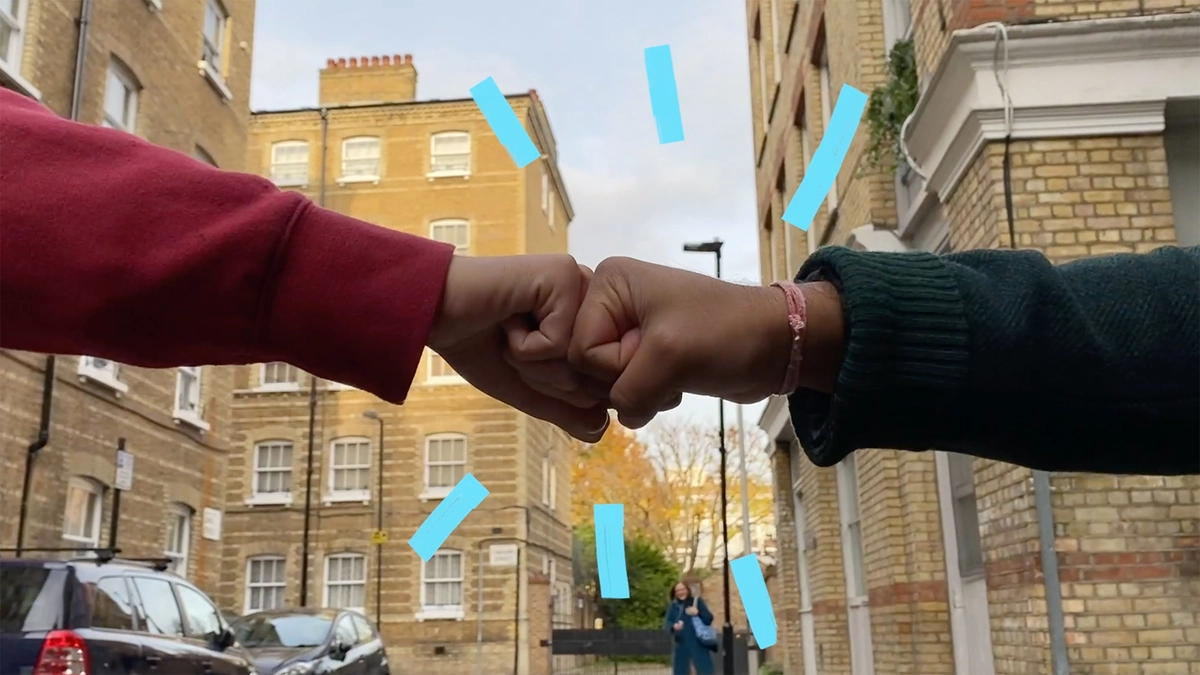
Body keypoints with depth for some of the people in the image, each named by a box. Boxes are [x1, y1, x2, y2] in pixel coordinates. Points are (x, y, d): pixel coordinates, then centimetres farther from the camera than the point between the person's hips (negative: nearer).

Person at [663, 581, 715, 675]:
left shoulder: (697, 602, 1)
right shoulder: (673, 606, 6)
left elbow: (709, 619, -4)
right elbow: (666, 623, -1)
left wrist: (698, 613, -24)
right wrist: (673, 626, -25)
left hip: (699, 645, -2)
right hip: (681, 646, 2)